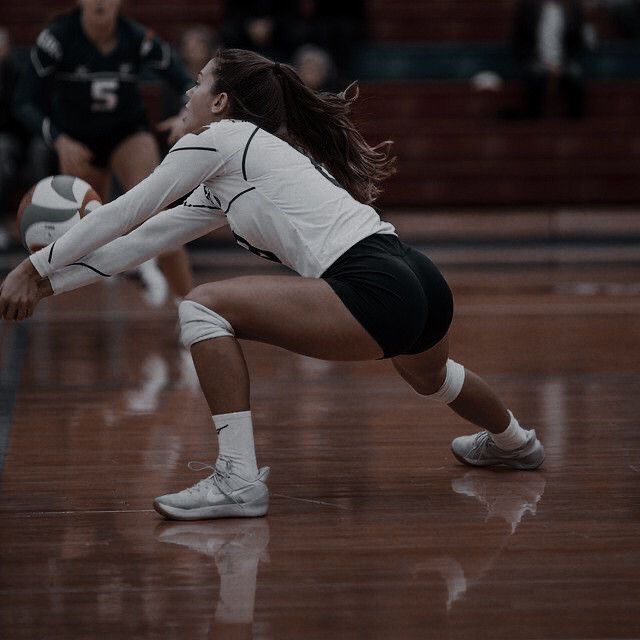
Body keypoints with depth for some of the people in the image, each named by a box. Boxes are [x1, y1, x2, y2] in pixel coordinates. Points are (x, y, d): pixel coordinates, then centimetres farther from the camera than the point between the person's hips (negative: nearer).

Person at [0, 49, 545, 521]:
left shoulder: (221, 138, 2)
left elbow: (126, 211, 5)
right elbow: (145, 238, 27)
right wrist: (52, 282, 26)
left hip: (374, 293, -10)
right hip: (425, 286, 10)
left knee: (204, 306, -8)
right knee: (428, 375, 42)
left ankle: (238, 479, -10)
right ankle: (513, 441, 70)